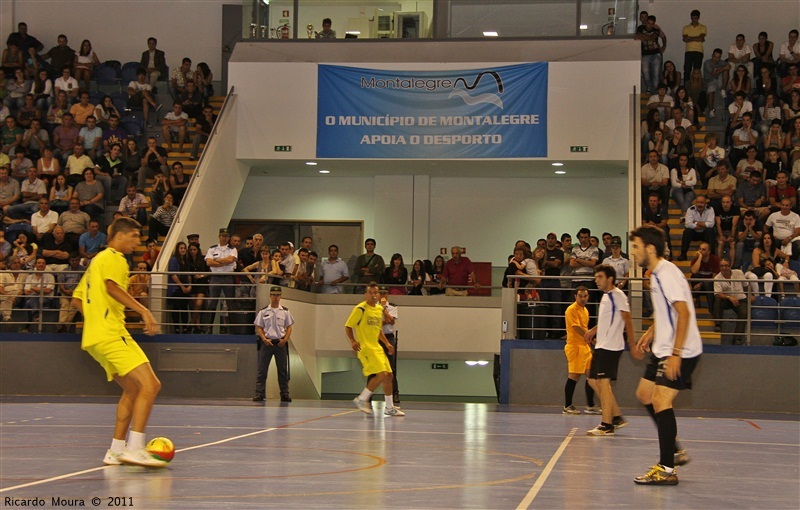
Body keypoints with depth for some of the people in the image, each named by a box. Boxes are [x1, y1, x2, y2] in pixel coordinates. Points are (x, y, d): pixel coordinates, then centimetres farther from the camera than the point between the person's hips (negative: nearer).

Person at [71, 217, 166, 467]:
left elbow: (77, 298, 28)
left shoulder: (97, 260, 26)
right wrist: (144, 311, -29)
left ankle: (116, 451, 13)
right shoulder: (114, 257, -3)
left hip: (94, 337, 10)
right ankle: (134, 449, -24)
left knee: (133, 390, 15)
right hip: (112, 334, -10)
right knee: (150, 384, -16)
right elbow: (112, 286, -23)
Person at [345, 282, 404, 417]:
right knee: (381, 374, -19)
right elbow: (348, 326, -9)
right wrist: (353, 341, -23)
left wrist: (387, 344, 17)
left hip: (376, 347, 8)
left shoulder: (380, 309, 12)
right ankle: (362, 399, -6)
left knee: (388, 375, 8)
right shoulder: (360, 309, -11)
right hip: (365, 347, -8)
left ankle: (389, 407, 18)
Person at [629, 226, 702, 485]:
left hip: (680, 352, -11)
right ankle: (675, 451, 24)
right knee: (644, 395, 16)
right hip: (663, 349, 11)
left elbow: (684, 313, -26)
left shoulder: (667, 273, -18)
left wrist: (676, 354, -29)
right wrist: (649, 334, 21)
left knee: (660, 401, -14)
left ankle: (667, 469, -11)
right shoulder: (656, 273, 14)